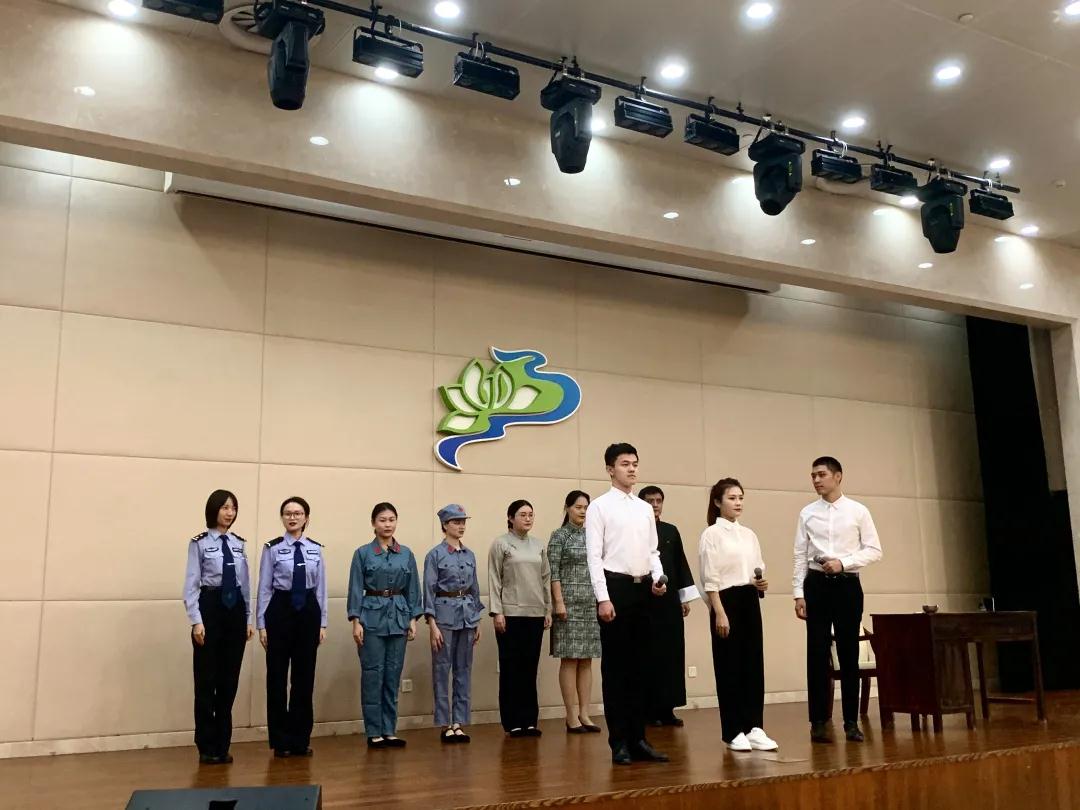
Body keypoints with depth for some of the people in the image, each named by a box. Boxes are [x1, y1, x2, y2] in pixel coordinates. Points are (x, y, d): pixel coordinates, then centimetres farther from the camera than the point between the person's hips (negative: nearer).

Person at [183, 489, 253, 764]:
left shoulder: (239, 543, 8)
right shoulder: (200, 543, -5)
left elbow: (246, 583, 11)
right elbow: (191, 584, -7)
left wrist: (249, 619, 10)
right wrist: (196, 621, -14)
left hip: (235, 610, 5)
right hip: (210, 607, -4)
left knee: (229, 679, 9)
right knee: (207, 679, 2)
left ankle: (223, 745, 20)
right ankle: (207, 747, 13)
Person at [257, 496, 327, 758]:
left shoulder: (315, 549, 6)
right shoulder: (272, 548, -3)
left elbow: (320, 588, 8)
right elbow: (264, 588, -2)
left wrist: (322, 623, 5)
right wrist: (261, 624, -5)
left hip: (308, 611, 3)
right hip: (280, 610, -3)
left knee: (305, 676, 7)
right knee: (278, 675, 3)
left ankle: (301, 739, 18)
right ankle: (280, 740, 14)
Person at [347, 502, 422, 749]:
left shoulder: (406, 554, 7)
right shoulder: (363, 553, -2)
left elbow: (412, 589, 9)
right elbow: (355, 589, -4)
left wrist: (413, 620, 3)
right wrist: (356, 622, -10)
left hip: (398, 617, 3)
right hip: (372, 617, -3)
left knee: (393, 675, 7)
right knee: (373, 675, -1)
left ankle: (389, 730, 15)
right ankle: (374, 732, 7)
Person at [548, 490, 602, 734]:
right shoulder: (559, 536, -3)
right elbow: (553, 572, -8)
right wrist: (559, 602, -15)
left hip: (592, 603, 6)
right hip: (570, 603, -5)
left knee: (586, 660, 6)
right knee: (570, 660, -2)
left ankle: (584, 714, 10)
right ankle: (572, 717, 3)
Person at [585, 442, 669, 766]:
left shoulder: (645, 509, 14)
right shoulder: (599, 507, -4)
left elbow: (652, 552, 17)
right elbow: (594, 556, -9)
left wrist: (658, 578, -2)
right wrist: (603, 598, -16)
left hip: (643, 588, 6)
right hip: (616, 586, -6)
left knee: (640, 667, 10)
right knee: (615, 668, 1)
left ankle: (638, 738, 18)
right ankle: (619, 742, 9)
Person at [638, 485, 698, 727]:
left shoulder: (671, 531, 12)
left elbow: (681, 564, 14)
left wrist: (686, 598, 11)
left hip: (670, 601, 5)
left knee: (672, 654, 5)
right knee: (648, 655, 0)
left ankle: (666, 708, 13)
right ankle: (649, 709, 8)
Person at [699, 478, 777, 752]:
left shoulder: (749, 534, 13)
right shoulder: (711, 534, -6)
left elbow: (758, 569, 17)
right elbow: (710, 578, -10)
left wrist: (761, 584, -6)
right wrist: (719, 613, -16)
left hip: (750, 601, 6)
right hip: (727, 600, -6)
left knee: (754, 663, 6)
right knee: (729, 666, 0)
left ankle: (754, 728, 13)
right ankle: (734, 732, 9)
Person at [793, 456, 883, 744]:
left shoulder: (858, 511, 2)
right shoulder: (807, 514, 5)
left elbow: (874, 550, 1)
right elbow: (800, 556, 4)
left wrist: (843, 562, -13)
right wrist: (798, 594, -1)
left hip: (847, 583, -1)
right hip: (816, 584, 1)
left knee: (849, 653, 5)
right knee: (817, 653, 1)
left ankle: (851, 721, 14)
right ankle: (819, 722, 7)